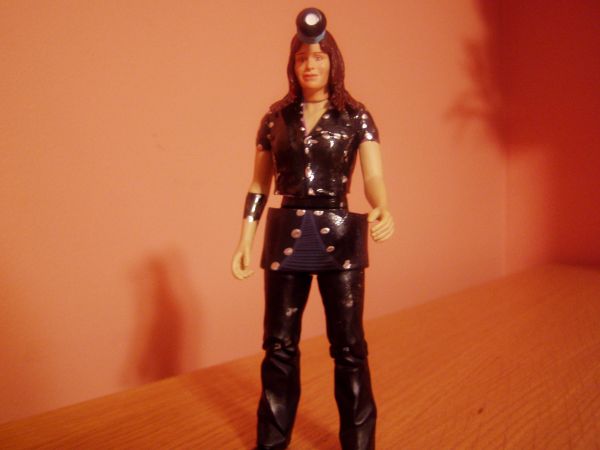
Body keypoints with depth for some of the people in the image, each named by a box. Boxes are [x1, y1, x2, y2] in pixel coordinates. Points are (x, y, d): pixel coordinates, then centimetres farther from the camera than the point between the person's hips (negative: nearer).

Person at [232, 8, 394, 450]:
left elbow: (373, 175, -10)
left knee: (348, 346, 5)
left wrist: (383, 210, -32)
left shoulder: (356, 117, 1)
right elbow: (259, 184, 9)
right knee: (279, 345, 10)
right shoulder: (276, 117, 7)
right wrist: (244, 242, 4)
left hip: (339, 235, -2)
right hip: (286, 235, 2)